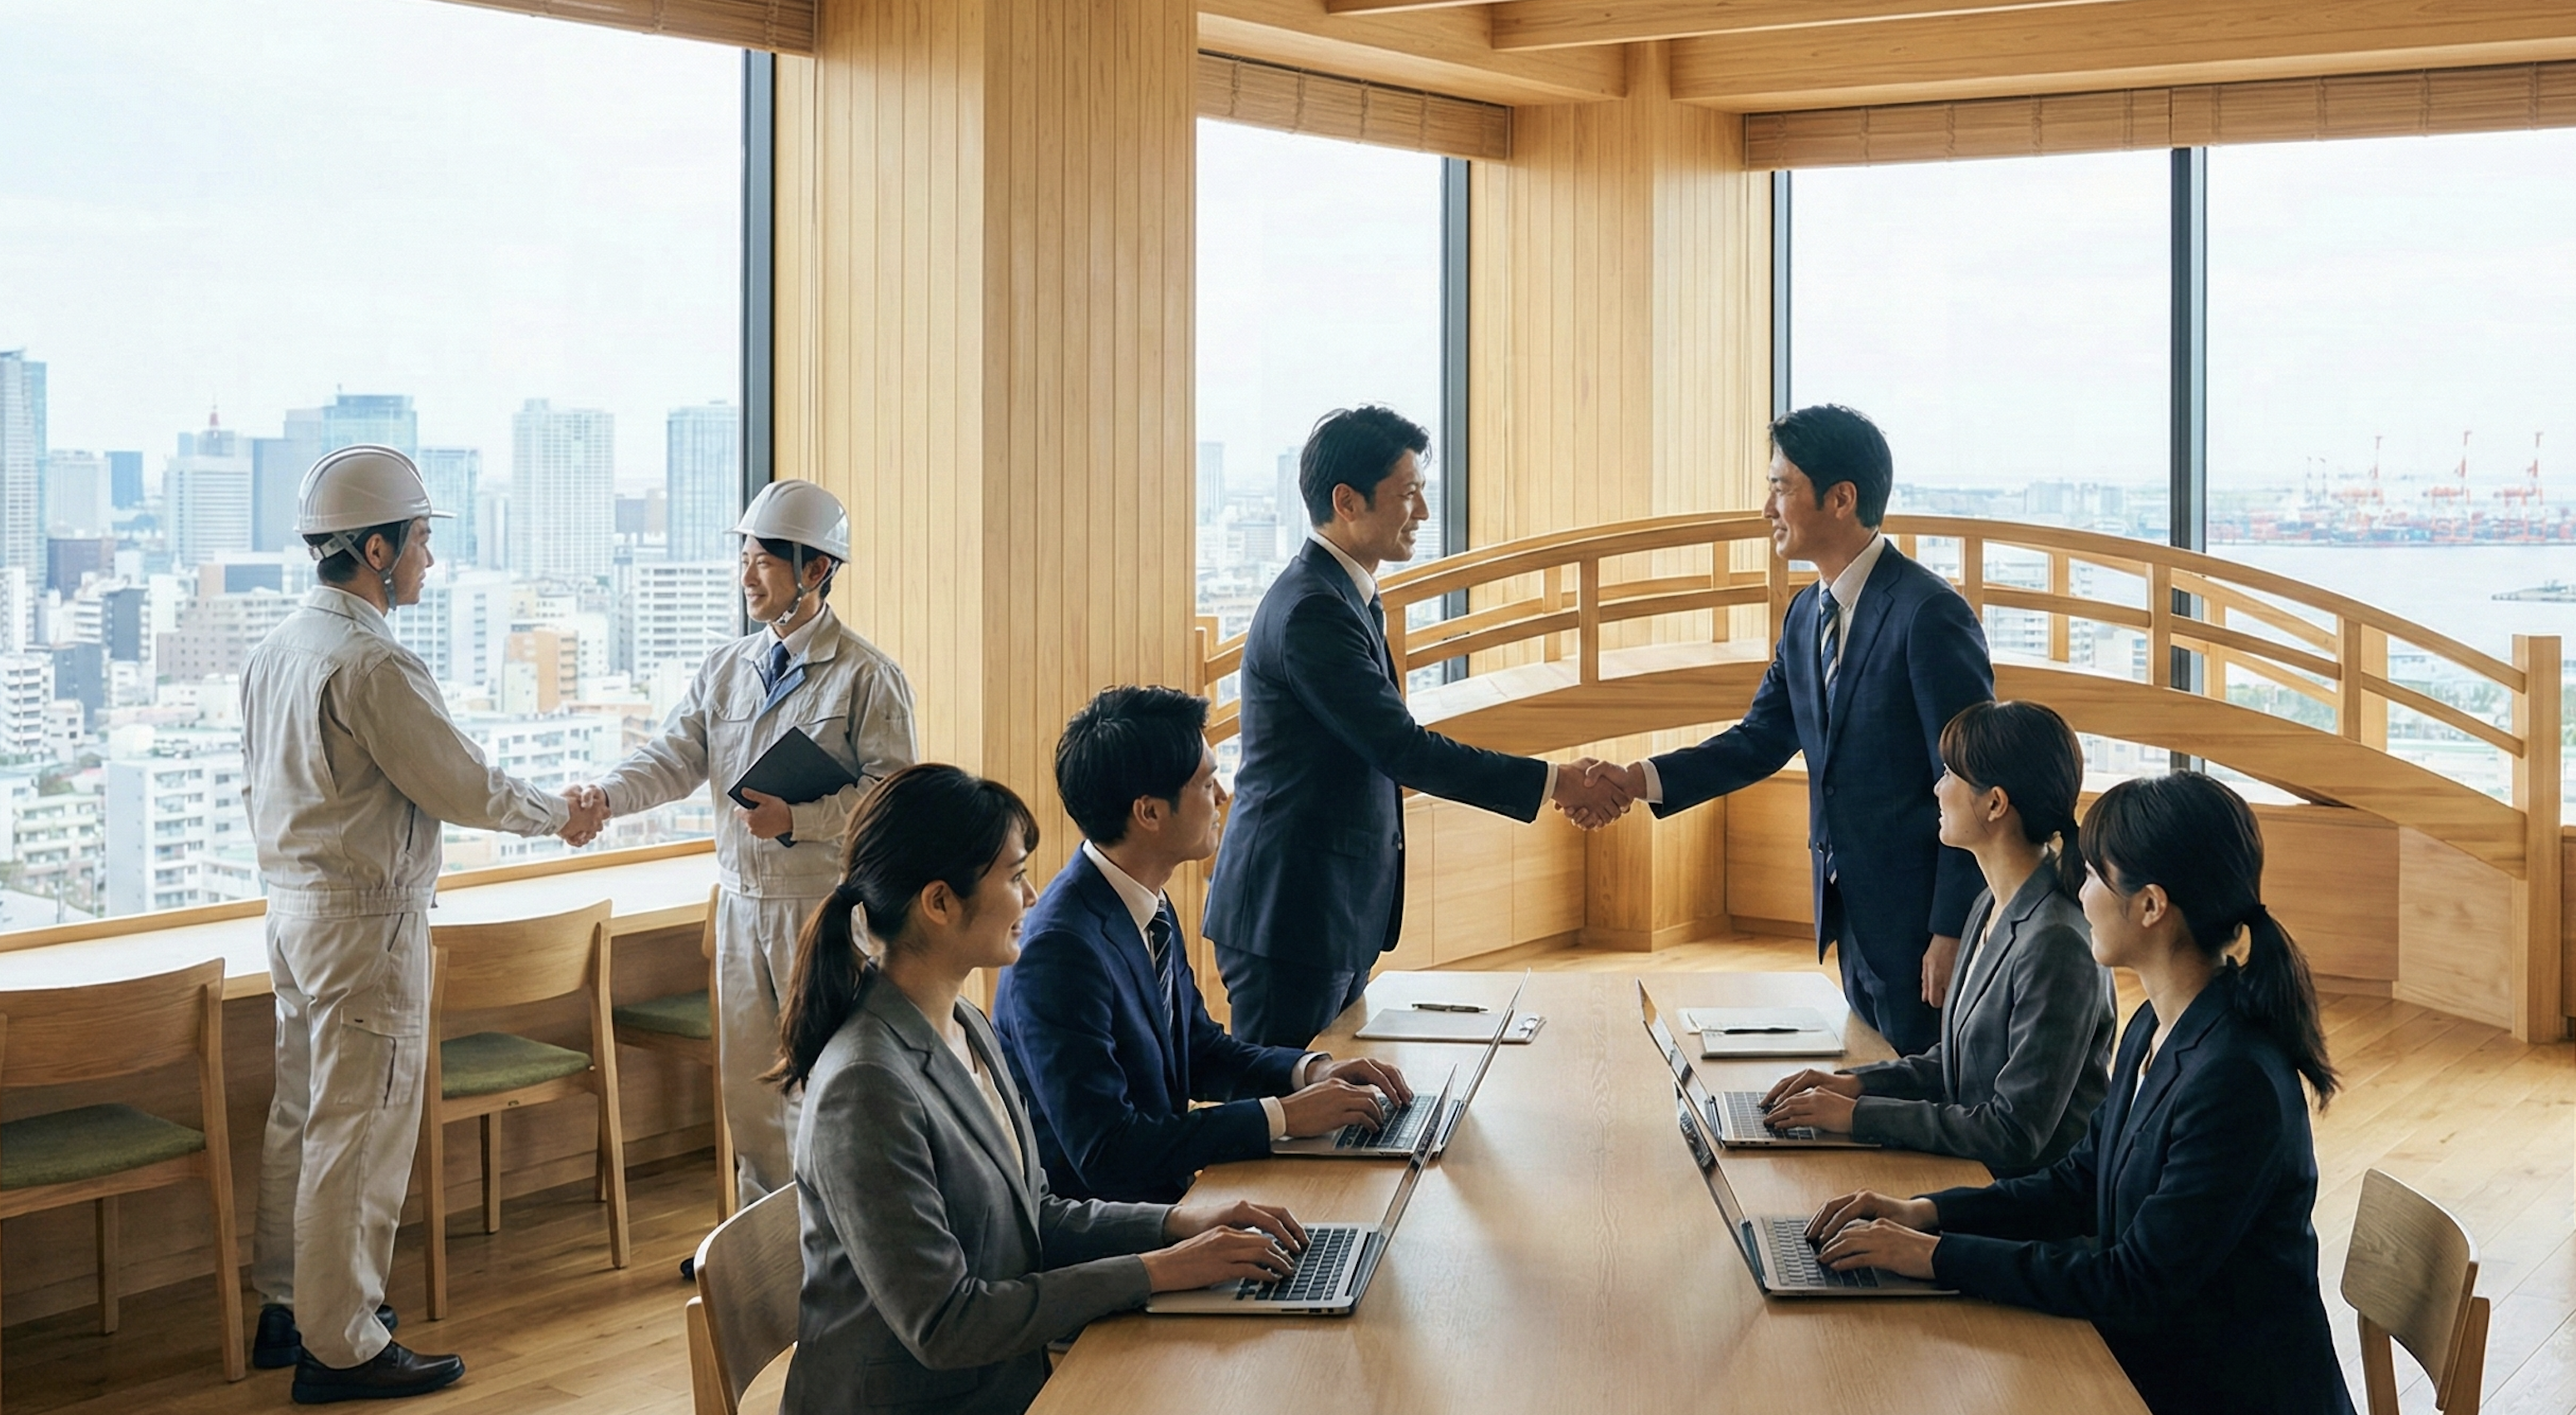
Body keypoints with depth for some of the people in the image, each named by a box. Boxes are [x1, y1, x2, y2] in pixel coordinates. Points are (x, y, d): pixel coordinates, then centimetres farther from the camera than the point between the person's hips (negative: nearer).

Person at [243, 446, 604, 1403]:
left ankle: (287, 1308, 29)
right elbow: (459, 785, -16)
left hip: (293, 904, 10)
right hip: (367, 922, -10)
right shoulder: (373, 663, -21)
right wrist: (562, 814, -1)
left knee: (301, 1114, 17)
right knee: (358, 1129, -2)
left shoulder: (275, 650, 8)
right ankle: (341, 1347, 5)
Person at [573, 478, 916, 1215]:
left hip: (826, 905, -6)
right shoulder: (726, 668, 8)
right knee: (747, 1077, 14)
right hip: (742, 899, 6)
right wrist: (606, 794, -17)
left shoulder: (867, 676, -9)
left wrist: (795, 819, -24)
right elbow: (675, 758, 1)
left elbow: (893, 793, -15)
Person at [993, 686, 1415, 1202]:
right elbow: (1105, 1148, -25)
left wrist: (1309, 1070, 0)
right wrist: (1283, 1115, -21)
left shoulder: (1149, 907, 4)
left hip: (1158, 1191, 8)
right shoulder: (1061, 949, -24)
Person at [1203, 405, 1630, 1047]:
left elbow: (1388, 743, 18)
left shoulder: (1345, 595, 13)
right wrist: (1551, 782, -17)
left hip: (1336, 917, 10)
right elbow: (1401, 748, -22)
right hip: (1291, 918, -10)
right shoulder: (1310, 610, -20)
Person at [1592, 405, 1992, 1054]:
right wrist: (1643, 778, -3)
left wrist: (1951, 934, -18)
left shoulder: (1928, 612, -18)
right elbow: (1762, 739, 11)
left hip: (1917, 921, -8)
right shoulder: (1807, 615, 8)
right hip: (1851, 914, 8)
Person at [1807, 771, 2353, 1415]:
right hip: (2154, 1361, 8)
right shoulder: (2156, 1029, 3)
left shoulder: (2234, 1081, -26)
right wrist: (1926, 1213, -1)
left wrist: (1936, 1255, -20)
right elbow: (2082, 1182, 12)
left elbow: (2139, 1285, -23)